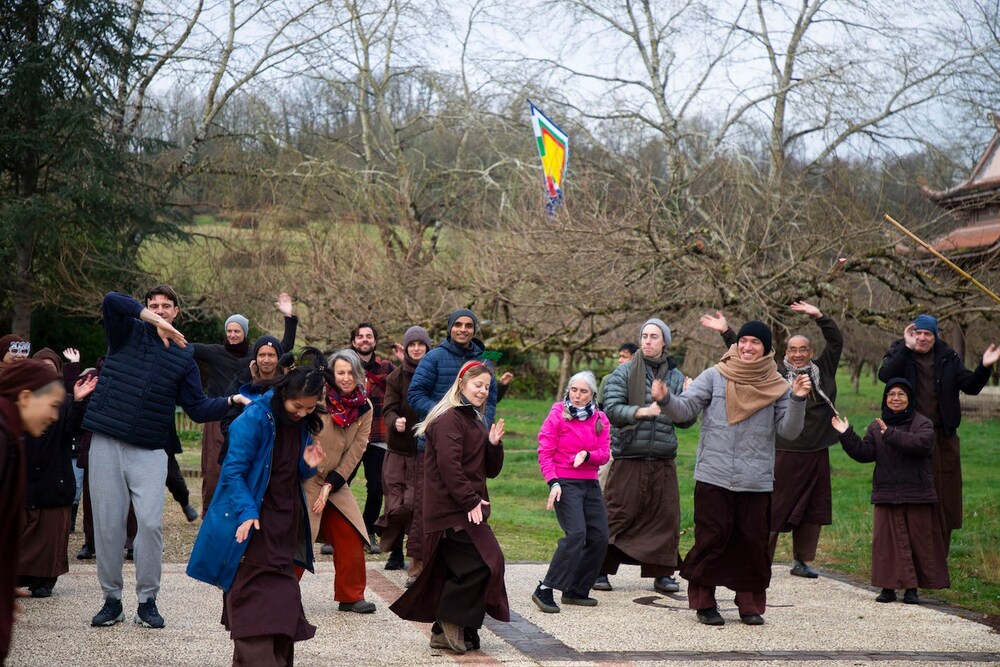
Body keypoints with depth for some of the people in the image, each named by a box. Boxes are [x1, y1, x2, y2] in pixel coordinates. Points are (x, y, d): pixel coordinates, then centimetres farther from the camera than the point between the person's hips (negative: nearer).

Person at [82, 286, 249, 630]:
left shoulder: (184, 357, 11)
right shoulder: (127, 333, 6)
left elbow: (198, 409, 9)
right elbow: (111, 300, -14)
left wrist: (231, 401, -6)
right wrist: (154, 321, -21)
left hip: (150, 451, 1)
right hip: (106, 444, 0)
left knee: (151, 523, -10)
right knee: (107, 524, 2)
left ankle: (147, 601, 3)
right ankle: (112, 599, 14)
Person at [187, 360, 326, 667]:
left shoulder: (304, 425, 5)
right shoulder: (255, 417, -16)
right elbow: (234, 471, -16)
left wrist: (308, 465, -8)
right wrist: (246, 512, -27)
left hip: (286, 523, 6)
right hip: (253, 523, -6)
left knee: (282, 596, 7)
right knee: (255, 598, -8)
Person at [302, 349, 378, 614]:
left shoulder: (364, 407, 0)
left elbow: (356, 450, 1)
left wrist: (331, 485, -5)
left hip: (336, 482, 5)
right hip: (305, 480, -5)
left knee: (351, 538, 4)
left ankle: (351, 596, 17)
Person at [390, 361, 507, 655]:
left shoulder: (475, 421, 21)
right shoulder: (449, 419, -10)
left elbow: (491, 470, 20)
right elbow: (448, 465, -20)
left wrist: (494, 444, 2)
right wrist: (470, 501, -20)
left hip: (468, 508, 10)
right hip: (453, 509, -10)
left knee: (458, 572, 9)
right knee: (485, 561, -15)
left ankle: (445, 631, 14)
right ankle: (453, 624, -6)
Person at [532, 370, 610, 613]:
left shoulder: (600, 419, 9)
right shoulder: (557, 415, -5)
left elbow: (604, 453, 5)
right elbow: (545, 452, -7)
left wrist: (586, 455, -17)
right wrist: (553, 482, -18)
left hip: (590, 484, 6)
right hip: (565, 482, -6)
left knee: (599, 536, 4)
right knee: (576, 534, -21)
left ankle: (576, 591, 16)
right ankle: (545, 590, -20)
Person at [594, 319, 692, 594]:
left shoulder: (676, 377, 11)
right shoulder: (624, 373, 2)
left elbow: (685, 421, 12)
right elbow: (611, 408, -8)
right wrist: (642, 411, -23)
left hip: (663, 460, 3)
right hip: (628, 457, -3)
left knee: (665, 515, 3)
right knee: (617, 514, -2)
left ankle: (662, 573, 15)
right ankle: (601, 570, 7)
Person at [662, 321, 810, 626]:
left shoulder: (777, 386, 6)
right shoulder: (714, 377, 4)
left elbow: (789, 431, 0)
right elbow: (684, 409, -2)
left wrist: (798, 400, -14)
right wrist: (666, 399, -22)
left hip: (757, 482, 1)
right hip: (713, 477, -1)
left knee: (753, 543, 4)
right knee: (711, 539, 1)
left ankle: (750, 604, 17)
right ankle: (704, 603, 12)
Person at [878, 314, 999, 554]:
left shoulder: (948, 358, 8)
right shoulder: (899, 354, 0)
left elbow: (971, 386, 4)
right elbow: (885, 375, -21)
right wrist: (907, 348, -27)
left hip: (943, 437, 3)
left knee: (944, 493, 5)